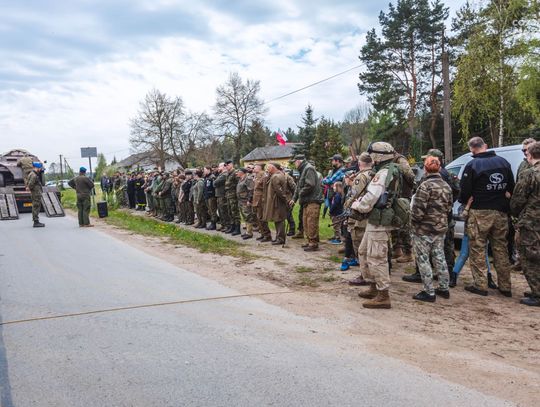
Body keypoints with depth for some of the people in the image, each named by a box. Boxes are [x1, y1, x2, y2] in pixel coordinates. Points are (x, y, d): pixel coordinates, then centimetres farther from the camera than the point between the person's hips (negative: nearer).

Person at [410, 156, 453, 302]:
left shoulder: (425, 186, -17)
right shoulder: (446, 186, 8)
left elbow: (418, 210, -21)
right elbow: (449, 208, 13)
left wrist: (413, 222, -4)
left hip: (424, 230, -7)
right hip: (440, 229, 8)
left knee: (423, 260, 1)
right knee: (439, 258, 16)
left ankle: (429, 292, 4)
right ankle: (444, 288, 25)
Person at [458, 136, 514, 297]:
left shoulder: (472, 165, -10)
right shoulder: (503, 162, 7)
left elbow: (465, 191, -9)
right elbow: (511, 188, 12)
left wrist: (464, 201, 10)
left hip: (480, 213, -5)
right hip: (501, 212, 5)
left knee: (478, 249, 3)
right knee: (500, 249, 12)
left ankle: (481, 285, 2)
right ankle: (505, 287, 17)